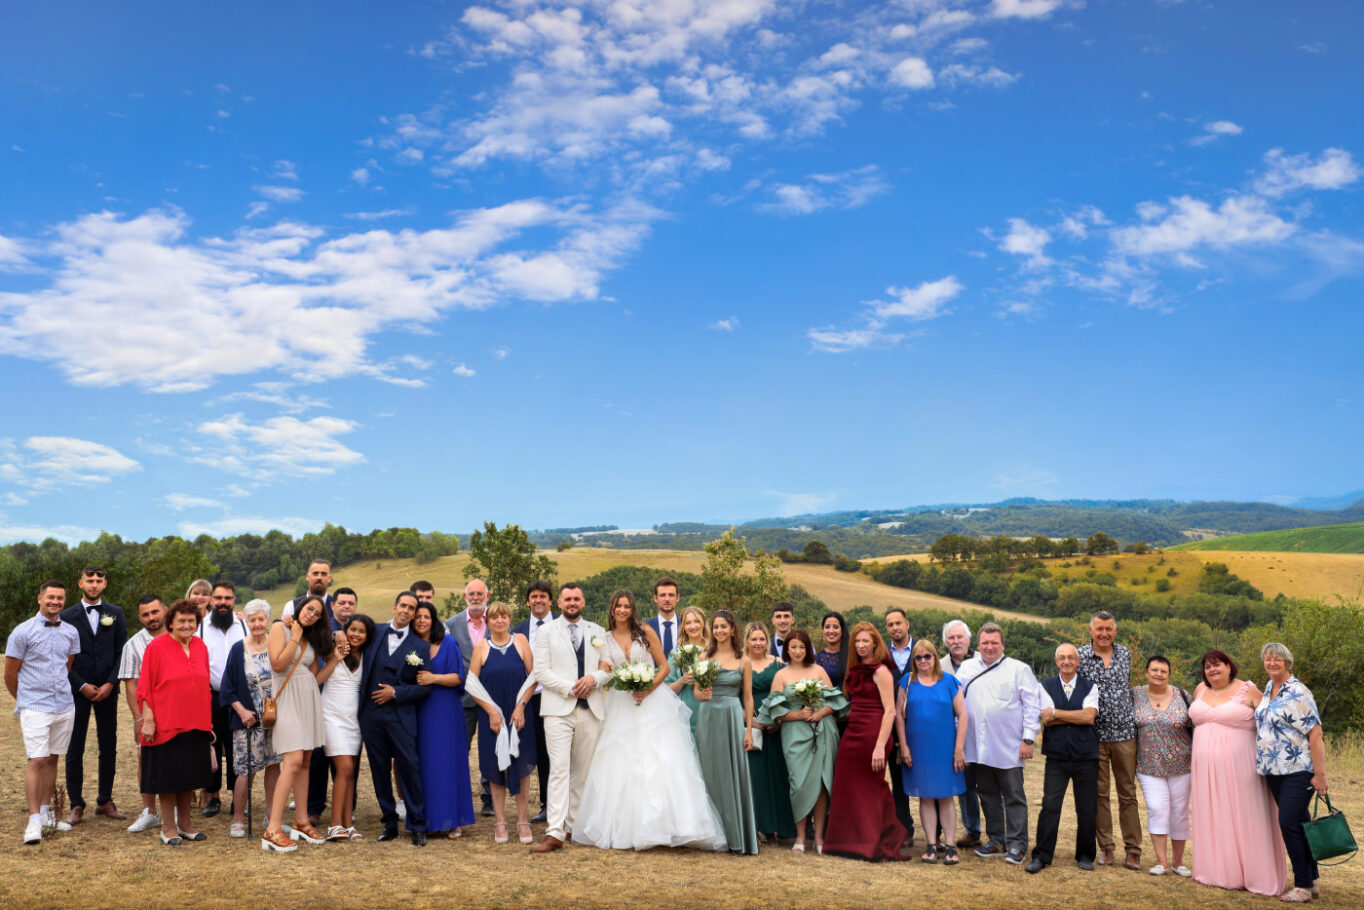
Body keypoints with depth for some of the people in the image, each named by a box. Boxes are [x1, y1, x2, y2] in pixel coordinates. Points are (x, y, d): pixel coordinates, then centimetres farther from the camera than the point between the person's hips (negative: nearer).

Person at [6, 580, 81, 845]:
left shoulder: (71, 632, 7)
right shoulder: (23, 632, -6)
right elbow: (10, 674, 2)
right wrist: (24, 700, 13)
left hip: (64, 706, 4)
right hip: (35, 709, -4)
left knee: (52, 759, 11)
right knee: (36, 761, -9)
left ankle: (45, 811, 22)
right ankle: (34, 821, -6)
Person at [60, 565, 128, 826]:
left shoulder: (115, 614, 7)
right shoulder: (67, 616, 3)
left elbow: (122, 652, 4)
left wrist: (110, 683, -7)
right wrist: (82, 685, -9)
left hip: (107, 690, 1)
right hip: (78, 690, -1)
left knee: (109, 747, 5)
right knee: (74, 750, 1)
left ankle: (105, 801, 15)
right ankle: (76, 805, 8)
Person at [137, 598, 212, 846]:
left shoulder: (200, 647, 8)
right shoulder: (156, 647, -7)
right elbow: (145, 687, -8)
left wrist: (208, 721, 12)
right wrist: (148, 719, -14)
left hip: (196, 724, 5)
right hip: (166, 724, -5)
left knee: (190, 776, 12)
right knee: (168, 776, 3)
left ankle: (185, 824, 24)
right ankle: (168, 828, 15)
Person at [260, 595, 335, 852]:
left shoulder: (311, 638, 18)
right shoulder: (280, 628, -2)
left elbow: (314, 676, 14)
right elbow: (278, 664, -15)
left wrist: (334, 660, 5)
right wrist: (295, 637, -9)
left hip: (309, 700, 7)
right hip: (287, 698, -7)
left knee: (305, 762, 8)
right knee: (293, 761, -17)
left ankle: (302, 822, 15)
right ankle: (273, 831, -17)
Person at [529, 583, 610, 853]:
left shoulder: (598, 632, 14)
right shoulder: (546, 632, 6)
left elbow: (609, 668, 12)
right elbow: (540, 671, -3)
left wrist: (594, 678, -10)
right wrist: (570, 688, -13)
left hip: (591, 710, 3)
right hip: (558, 710, -3)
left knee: (582, 772, 7)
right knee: (559, 769, -11)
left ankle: (574, 824, 17)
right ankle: (555, 833, -13)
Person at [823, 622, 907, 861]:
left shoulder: (880, 671, -9)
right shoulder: (855, 670, 14)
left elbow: (890, 711, -15)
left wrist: (880, 746, -21)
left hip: (872, 734, -8)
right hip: (851, 734, 8)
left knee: (870, 790, 2)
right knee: (847, 789, 9)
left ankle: (874, 846, 14)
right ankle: (850, 842, 20)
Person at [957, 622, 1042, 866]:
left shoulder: (1019, 669, 1)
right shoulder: (967, 669, 11)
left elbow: (1032, 705, -2)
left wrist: (1028, 738, -8)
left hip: (1009, 748, -4)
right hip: (978, 747, 4)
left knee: (1014, 797, 1)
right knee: (988, 795, 11)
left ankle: (1016, 845, 7)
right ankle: (996, 841, 22)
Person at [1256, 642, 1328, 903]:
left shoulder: (1298, 693, -13)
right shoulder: (1269, 688, 11)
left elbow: (1315, 735, -15)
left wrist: (1320, 775, -17)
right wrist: (1262, 761, 20)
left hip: (1297, 772, -8)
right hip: (1274, 771, 8)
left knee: (1289, 823, -9)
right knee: (1299, 823, 13)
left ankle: (1304, 886, 3)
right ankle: (1312, 881, 22)